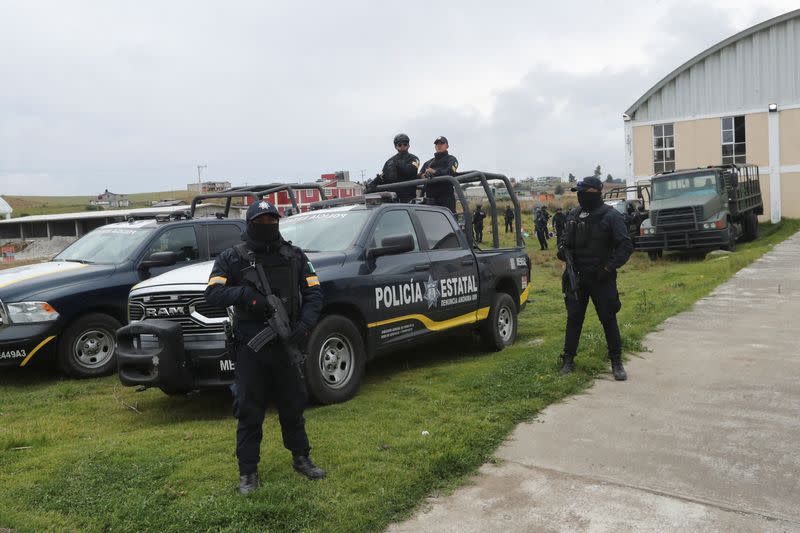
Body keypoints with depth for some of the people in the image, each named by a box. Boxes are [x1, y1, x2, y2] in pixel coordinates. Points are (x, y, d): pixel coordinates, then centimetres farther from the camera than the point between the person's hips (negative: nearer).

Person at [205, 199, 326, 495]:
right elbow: (213, 294, -9)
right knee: (249, 411, 4)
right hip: (250, 348, -2)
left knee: (293, 404, 13)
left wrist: (305, 325, -14)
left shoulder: (295, 256, 6)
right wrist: (244, 294, -26)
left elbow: (313, 293, 3)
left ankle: (301, 458, 31)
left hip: (286, 345, 2)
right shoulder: (232, 258, -1)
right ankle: (248, 471, 17)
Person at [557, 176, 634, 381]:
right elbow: (565, 240, 22)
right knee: (573, 318, 7)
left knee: (608, 319, 1)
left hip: (601, 278, -4)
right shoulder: (573, 215, 10)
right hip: (575, 277, 4)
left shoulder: (610, 216, -7)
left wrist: (609, 267, -15)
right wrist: (563, 250, -1)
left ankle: (616, 362, 12)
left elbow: (626, 246, -9)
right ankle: (568, 360, 15)